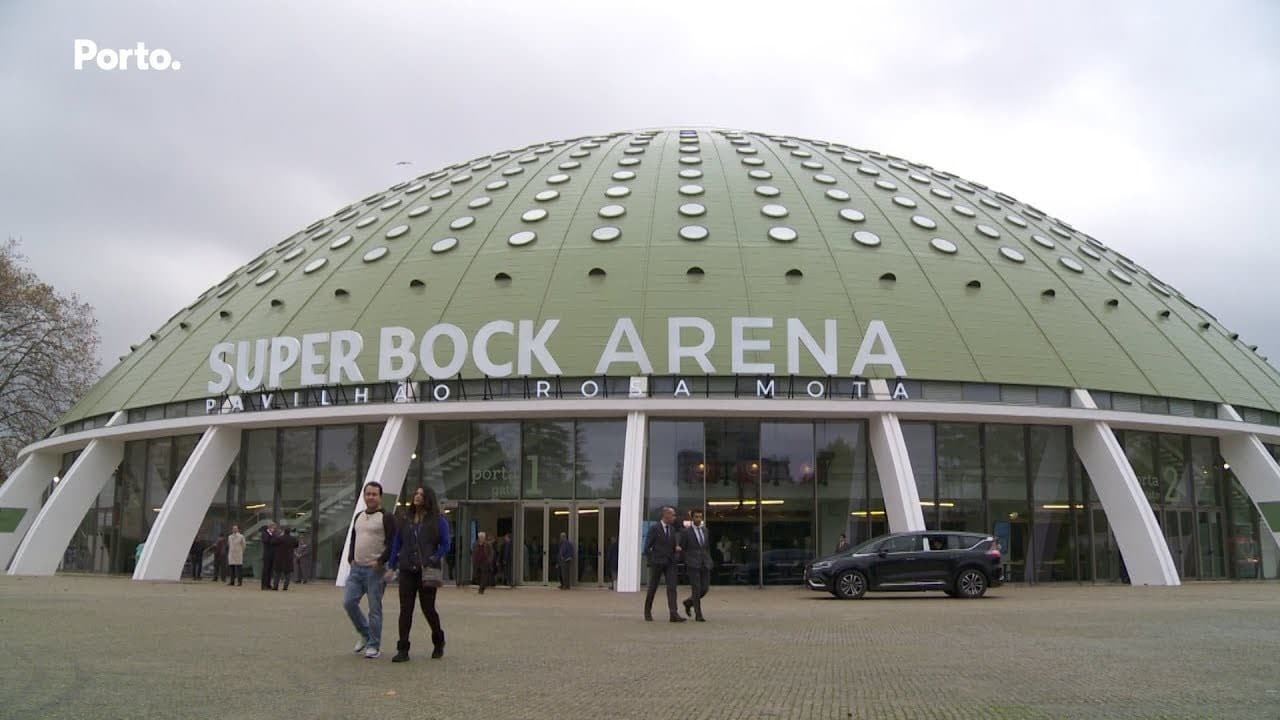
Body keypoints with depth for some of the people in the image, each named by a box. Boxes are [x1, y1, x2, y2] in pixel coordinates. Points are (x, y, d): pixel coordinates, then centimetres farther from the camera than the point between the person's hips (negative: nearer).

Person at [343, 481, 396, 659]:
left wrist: (380, 561, -17)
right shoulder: (358, 516, 15)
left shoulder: (386, 518, -6)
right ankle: (365, 635, 21)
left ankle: (374, 646, 7)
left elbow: (392, 544, -12)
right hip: (356, 568, 6)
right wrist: (351, 558, 10)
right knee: (349, 602, 1)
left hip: (375, 570, -6)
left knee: (374, 609, -2)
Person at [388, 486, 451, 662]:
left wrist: (433, 561, -13)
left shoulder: (438, 521, 2)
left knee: (428, 608, 2)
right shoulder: (404, 520, 12)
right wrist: (392, 566, 5)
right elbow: (396, 545, 13)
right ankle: (402, 650, 1)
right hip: (407, 570, 3)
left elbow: (445, 545, 0)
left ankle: (438, 642, 27)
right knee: (405, 609, -2)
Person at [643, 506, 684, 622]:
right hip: (657, 563, -4)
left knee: (672, 587, -10)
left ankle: (674, 614, -18)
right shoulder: (654, 529, -6)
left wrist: (677, 548, -4)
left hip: (670, 563, 4)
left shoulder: (672, 529, 11)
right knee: (653, 588, 6)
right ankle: (648, 612, 23)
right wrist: (650, 562, -9)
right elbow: (647, 547, -6)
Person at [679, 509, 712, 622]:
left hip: (704, 565, 5)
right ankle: (698, 615, -2)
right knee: (696, 590, -9)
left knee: (704, 589, 2)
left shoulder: (705, 531, 13)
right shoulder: (685, 531, -4)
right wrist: (684, 565, -2)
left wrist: (709, 562, 13)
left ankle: (689, 602, 27)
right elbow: (681, 549, 0)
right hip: (692, 565, -5)